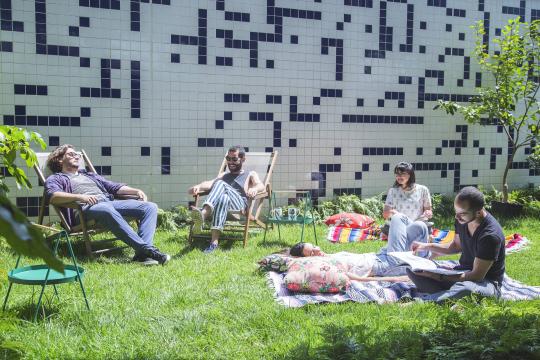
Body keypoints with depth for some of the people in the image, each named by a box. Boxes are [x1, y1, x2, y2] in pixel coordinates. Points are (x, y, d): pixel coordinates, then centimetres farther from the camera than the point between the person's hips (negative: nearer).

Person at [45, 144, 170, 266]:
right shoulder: (55, 179, 20)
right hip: (87, 207, -6)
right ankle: (147, 249, -47)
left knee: (150, 207, -14)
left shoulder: (89, 175, 40)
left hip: (110, 202, 7)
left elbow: (115, 187, 31)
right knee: (107, 210, -42)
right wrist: (79, 197, -23)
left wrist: (136, 191, 13)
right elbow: (53, 196, -4)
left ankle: (142, 254, -35)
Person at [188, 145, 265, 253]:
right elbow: (210, 183, 15)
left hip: (239, 206, -3)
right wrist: (198, 186, -8)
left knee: (221, 184, -31)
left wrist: (254, 189, -21)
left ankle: (203, 214, -53)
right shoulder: (224, 175, 35)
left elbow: (261, 185, 4)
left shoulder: (250, 175, 26)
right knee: (223, 197, -34)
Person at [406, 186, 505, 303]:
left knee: (465, 288, -44)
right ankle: (451, 296, -24)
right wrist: (426, 246, 2)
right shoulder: (462, 220, -4)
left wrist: (439, 277, -25)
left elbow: (477, 276, -23)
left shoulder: (490, 235, -27)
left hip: (486, 281, -8)